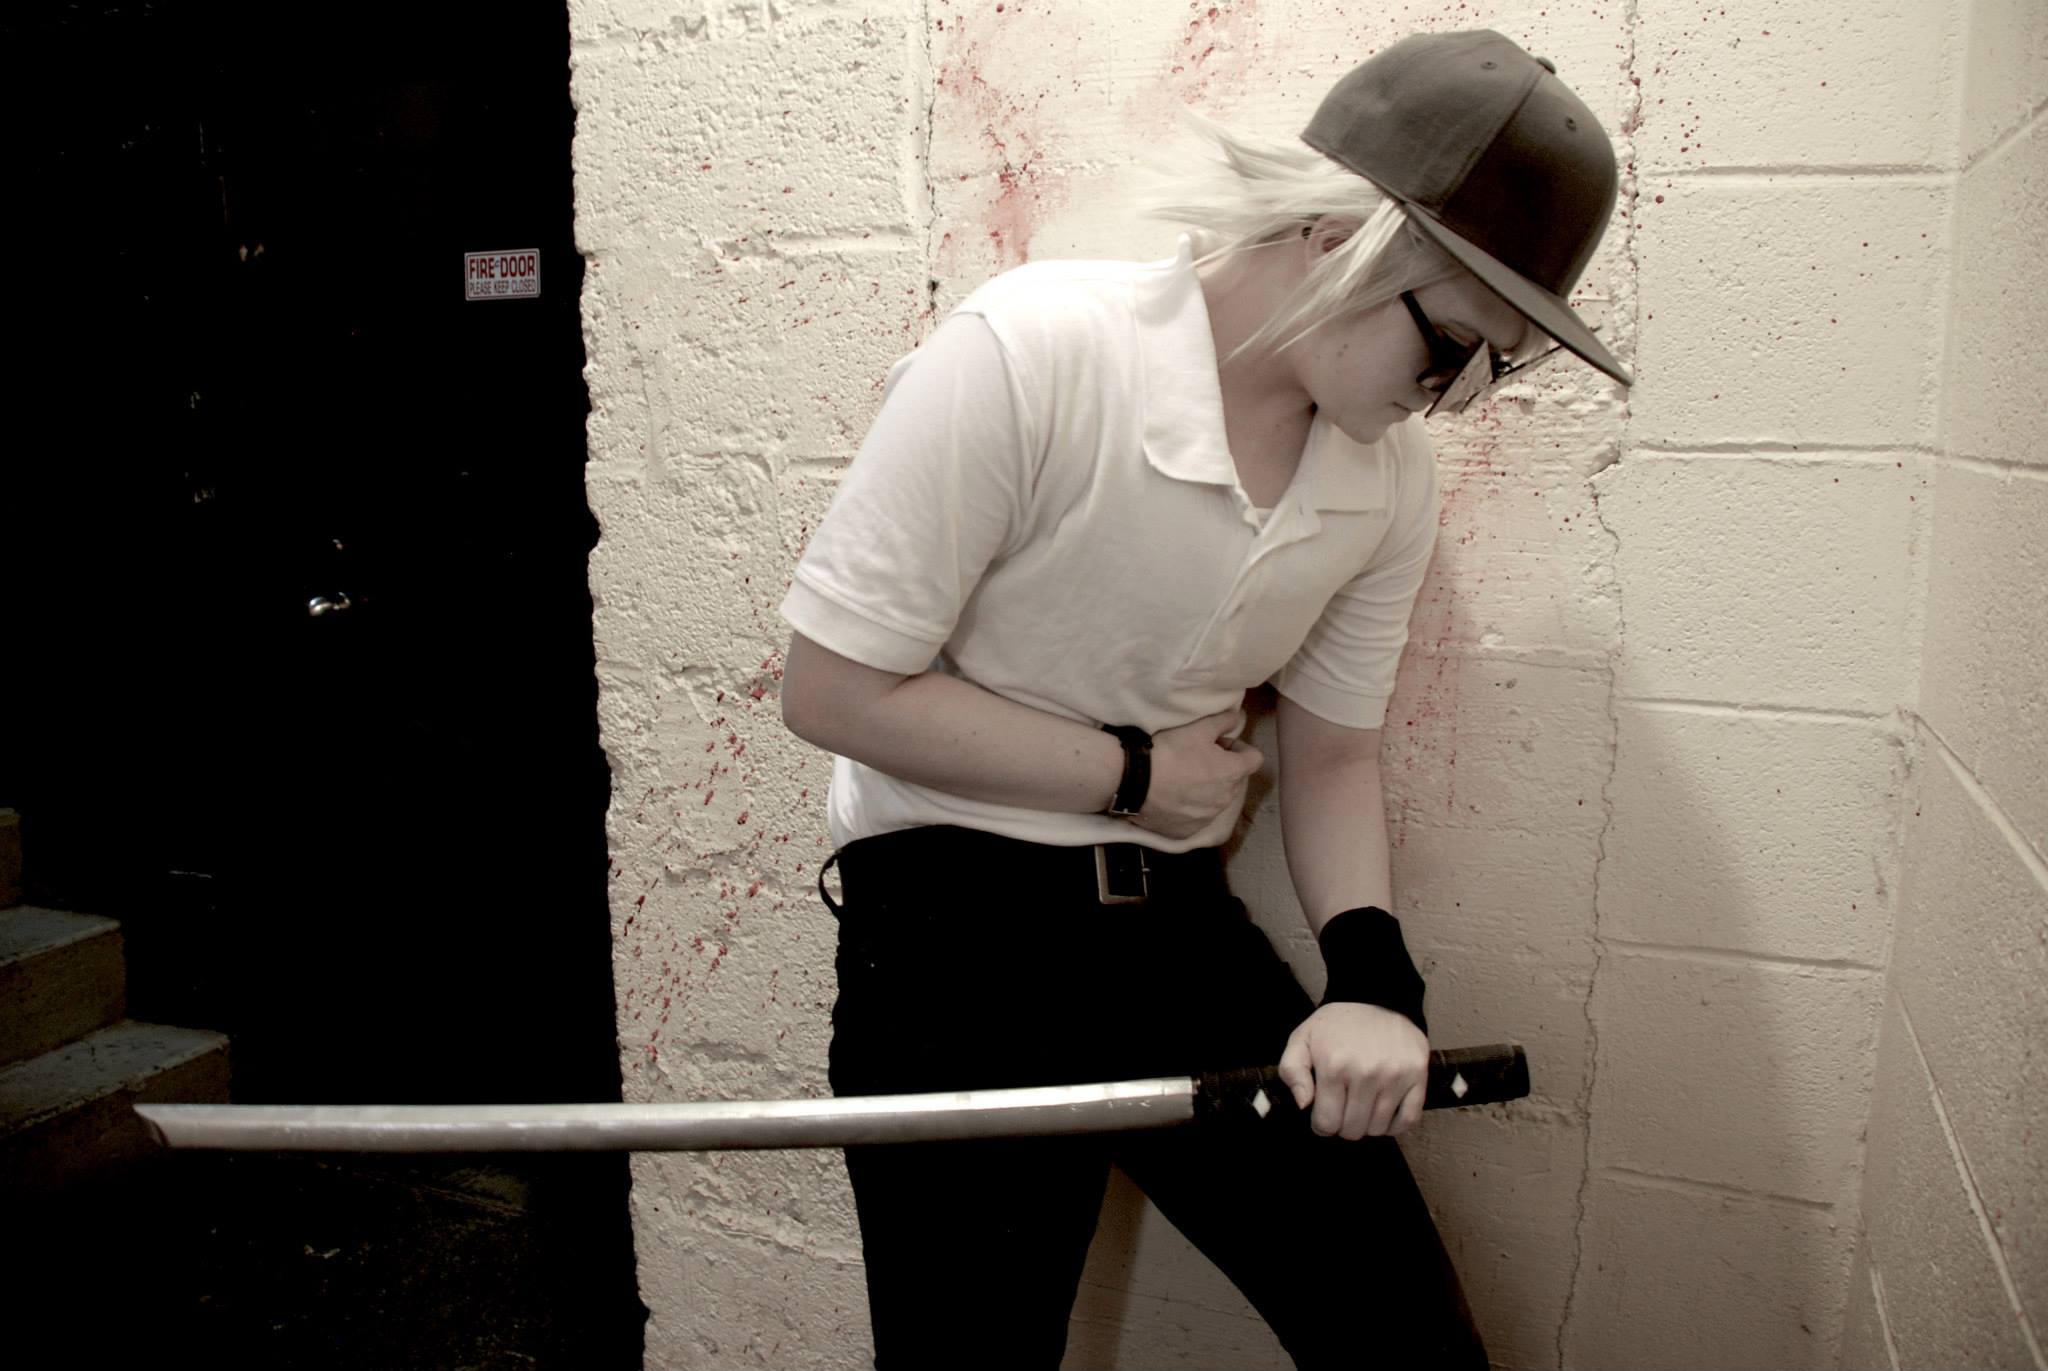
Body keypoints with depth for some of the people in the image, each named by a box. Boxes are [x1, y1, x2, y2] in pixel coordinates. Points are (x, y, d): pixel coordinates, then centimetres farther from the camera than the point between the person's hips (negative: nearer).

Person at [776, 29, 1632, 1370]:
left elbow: (1333, 750, 10)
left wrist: (1373, 980, -7)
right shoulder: (1026, 354, -20)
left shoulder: (1393, 473, -1)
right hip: (956, 927, -5)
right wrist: (1135, 771, -13)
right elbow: (836, 690, -17)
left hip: (1185, 927, 5)